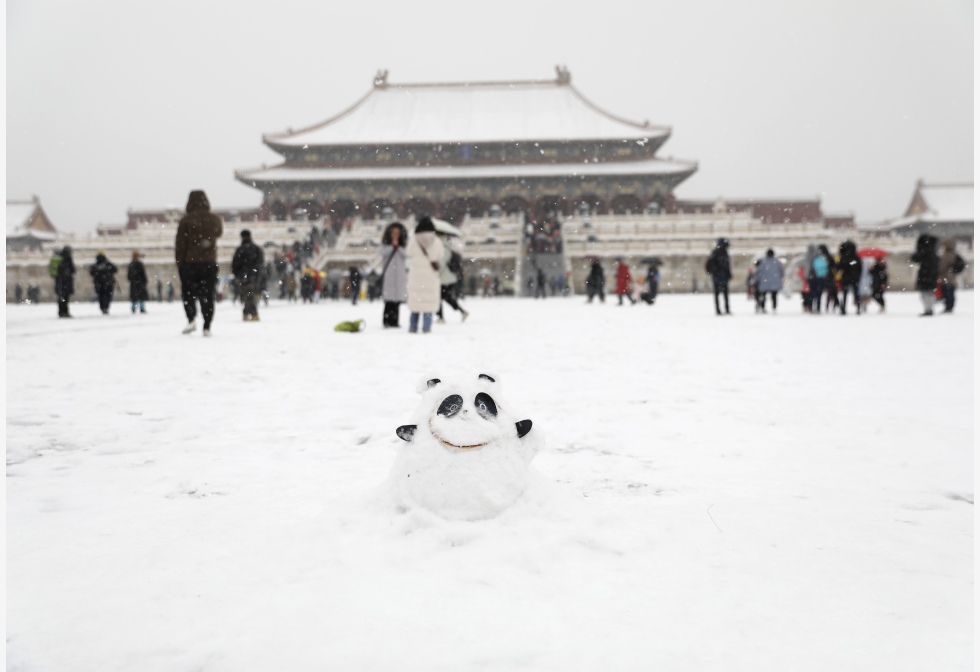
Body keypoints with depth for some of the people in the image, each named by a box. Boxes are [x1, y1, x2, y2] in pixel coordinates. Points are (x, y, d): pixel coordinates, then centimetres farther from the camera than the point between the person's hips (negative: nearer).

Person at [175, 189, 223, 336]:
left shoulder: (186, 220, -7)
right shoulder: (215, 219, 3)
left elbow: (180, 244, -6)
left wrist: (179, 263, 1)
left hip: (190, 262, -2)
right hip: (210, 263, 2)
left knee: (188, 292, 10)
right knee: (208, 295, 6)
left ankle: (192, 319, -10)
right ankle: (207, 327, 2)